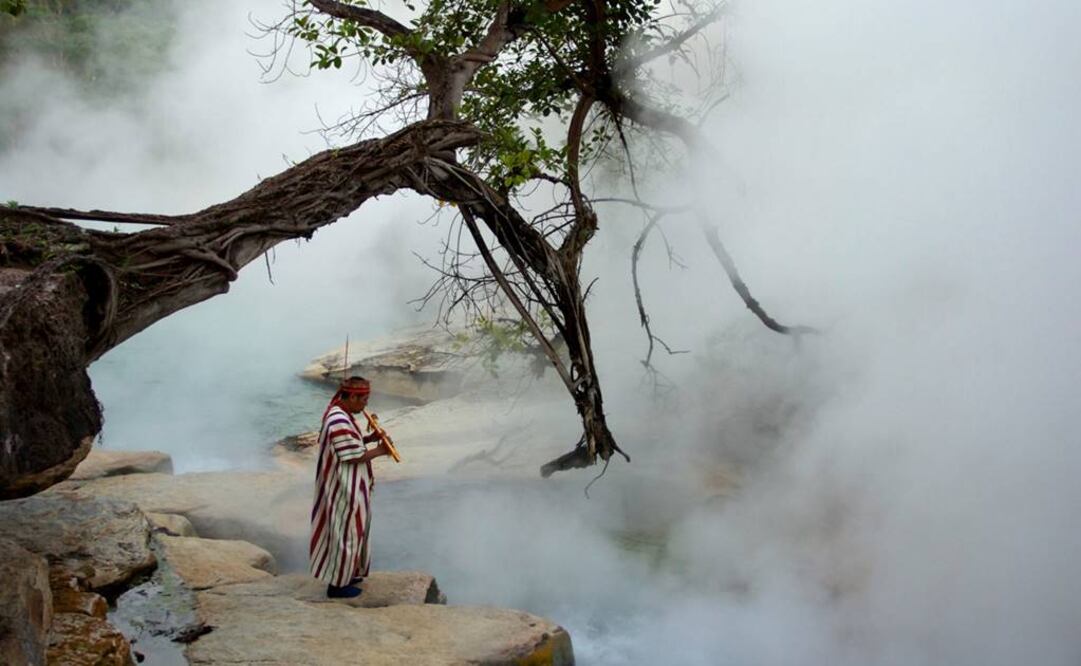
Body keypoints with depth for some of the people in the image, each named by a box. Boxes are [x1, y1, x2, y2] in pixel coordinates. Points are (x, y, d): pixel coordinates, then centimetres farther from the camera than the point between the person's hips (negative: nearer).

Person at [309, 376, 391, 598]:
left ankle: (345, 574, 35)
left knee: (349, 531, 21)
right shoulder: (340, 422, -28)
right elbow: (353, 457, -24)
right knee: (345, 533, 2)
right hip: (345, 490, -11)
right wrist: (380, 450, -12)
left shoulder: (339, 413, 5)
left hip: (349, 486, 11)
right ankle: (337, 584, 14)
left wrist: (370, 438, 1)